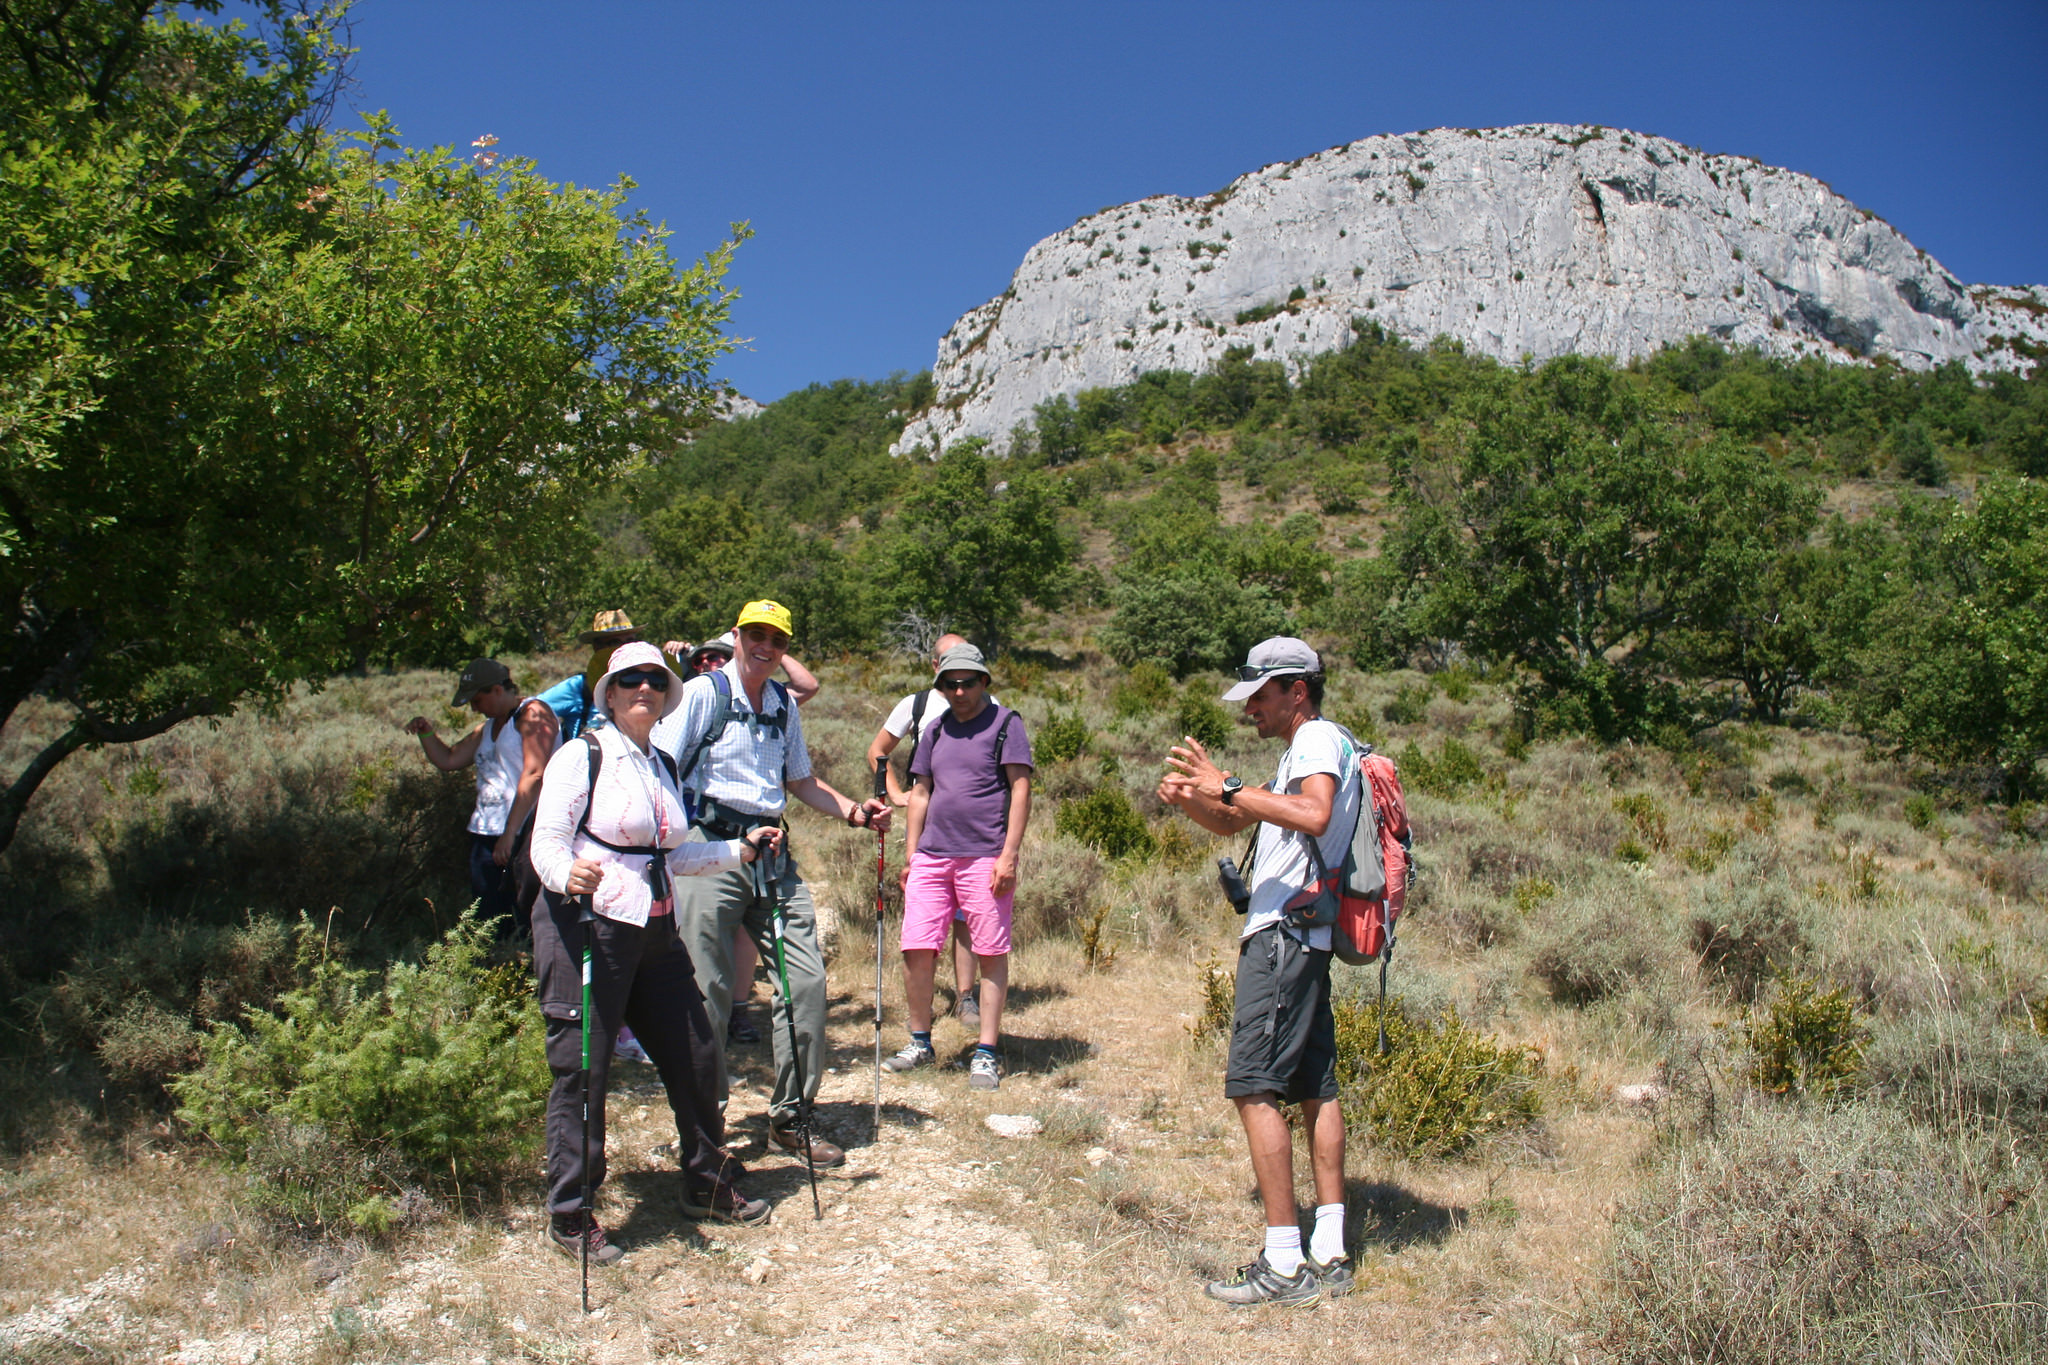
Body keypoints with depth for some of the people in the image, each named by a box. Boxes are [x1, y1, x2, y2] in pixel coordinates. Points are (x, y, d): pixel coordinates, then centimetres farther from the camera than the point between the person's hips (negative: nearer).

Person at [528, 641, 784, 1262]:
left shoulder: (662, 767, 16)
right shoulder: (582, 756, -6)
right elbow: (546, 843, -13)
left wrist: (744, 848, 19)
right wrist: (569, 874, -33)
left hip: (654, 933, 8)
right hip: (586, 928, -7)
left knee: (695, 1053, 12)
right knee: (582, 1072, -2)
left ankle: (707, 1186, 30)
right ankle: (569, 1215, 13)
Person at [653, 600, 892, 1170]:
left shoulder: (785, 705, 15)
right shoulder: (702, 693, -3)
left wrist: (854, 812, 11)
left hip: (772, 852, 6)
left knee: (807, 979, 0)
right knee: (709, 993, -3)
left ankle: (789, 1117, 14)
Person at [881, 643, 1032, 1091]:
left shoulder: (1005, 724, 1)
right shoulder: (936, 731, 18)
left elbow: (1020, 789, -4)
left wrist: (1008, 855, -11)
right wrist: (911, 854, 14)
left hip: (985, 857, -5)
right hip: (932, 857, 5)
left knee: (991, 953, -1)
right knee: (916, 949, 1)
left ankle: (986, 1054, 7)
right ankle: (920, 1043, 17)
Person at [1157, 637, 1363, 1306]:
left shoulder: (1320, 739, -8)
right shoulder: (1305, 749, 23)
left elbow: (1313, 816, -30)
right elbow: (1235, 822, 27)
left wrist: (1228, 786, -26)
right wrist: (1190, 799, 7)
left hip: (1284, 934, -11)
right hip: (1300, 940, 11)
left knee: (1255, 1088, -11)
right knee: (1314, 1088, 9)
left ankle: (1283, 1265, -10)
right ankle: (1329, 1255, 14)